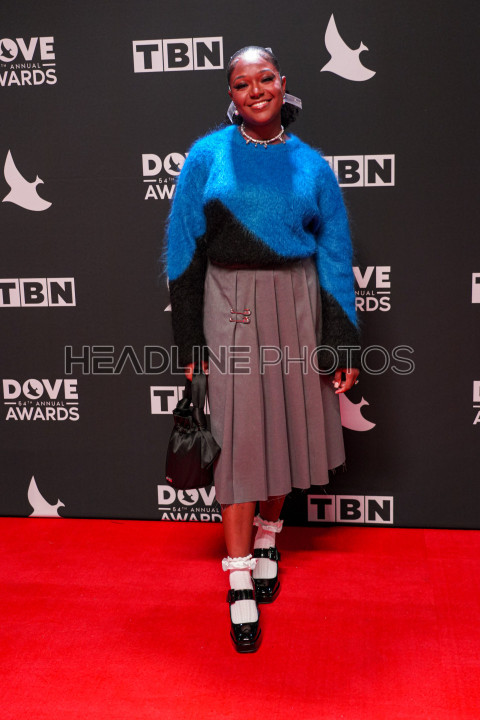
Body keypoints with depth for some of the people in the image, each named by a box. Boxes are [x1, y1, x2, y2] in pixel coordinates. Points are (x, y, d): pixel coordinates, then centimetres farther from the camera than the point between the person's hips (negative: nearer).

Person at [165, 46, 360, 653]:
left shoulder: (311, 165, 5)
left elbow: (336, 257, 6)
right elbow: (186, 249, 2)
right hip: (230, 306, -2)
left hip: (297, 306, 2)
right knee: (237, 435, -2)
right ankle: (239, 582, 8)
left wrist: (344, 344, 0)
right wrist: (189, 341, -2)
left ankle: (267, 539, 34)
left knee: (284, 423, 9)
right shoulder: (207, 156, 2)